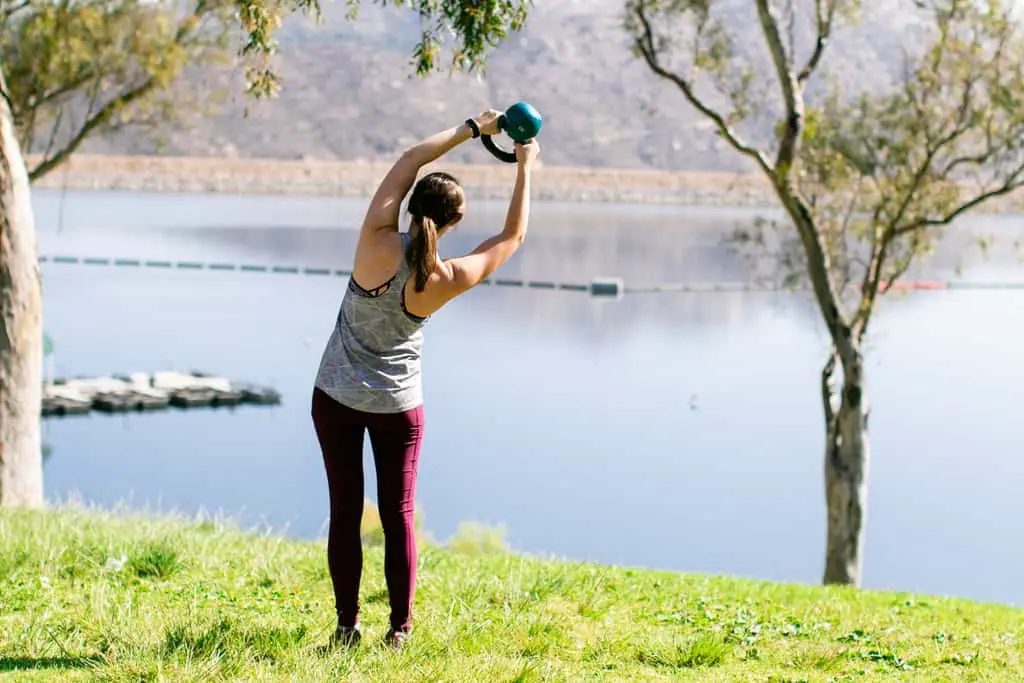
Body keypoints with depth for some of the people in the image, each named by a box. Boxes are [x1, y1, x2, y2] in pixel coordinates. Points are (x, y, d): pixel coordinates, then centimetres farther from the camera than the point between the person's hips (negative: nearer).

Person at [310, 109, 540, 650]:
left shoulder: (376, 243, -18)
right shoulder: (449, 280, -16)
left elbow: (411, 159, -6)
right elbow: (513, 236, 1)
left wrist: (472, 129, 2)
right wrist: (525, 168, 10)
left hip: (336, 397, 1)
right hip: (398, 404, -1)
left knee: (344, 512, 7)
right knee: (398, 515, 8)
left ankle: (347, 625, 11)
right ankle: (399, 629, 10)